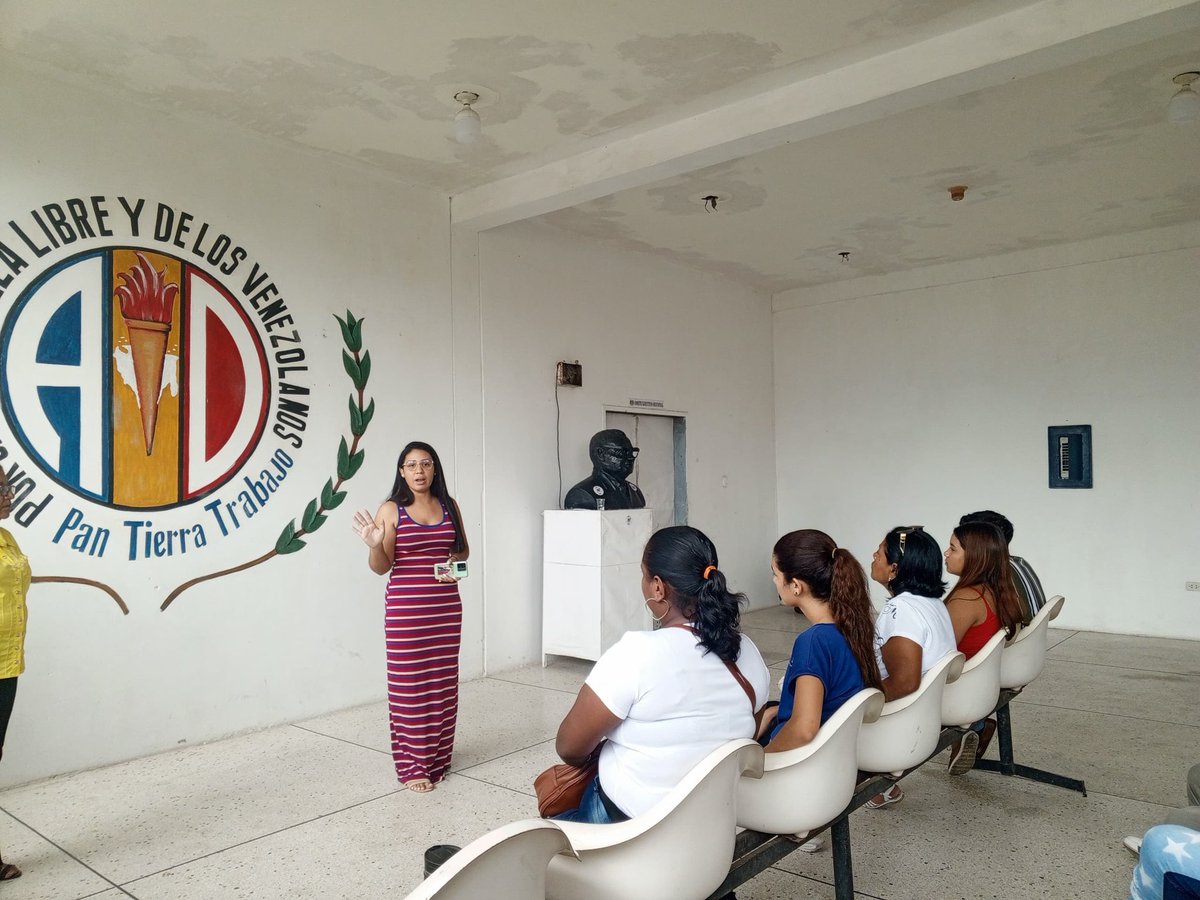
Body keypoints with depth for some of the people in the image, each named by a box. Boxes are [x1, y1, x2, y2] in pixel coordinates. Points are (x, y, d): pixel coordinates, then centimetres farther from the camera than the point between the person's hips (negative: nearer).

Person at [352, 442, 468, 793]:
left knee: (443, 681, 10)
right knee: (409, 685, 0)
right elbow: (381, 567, -6)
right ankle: (412, 765, 11)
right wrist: (374, 545, -26)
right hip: (406, 608, -4)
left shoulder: (448, 505, 7)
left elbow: (463, 548, 17)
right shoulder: (391, 509, -4)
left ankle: (437, 757, 25)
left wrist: (455, 561, -4)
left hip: (446, 607, 4)